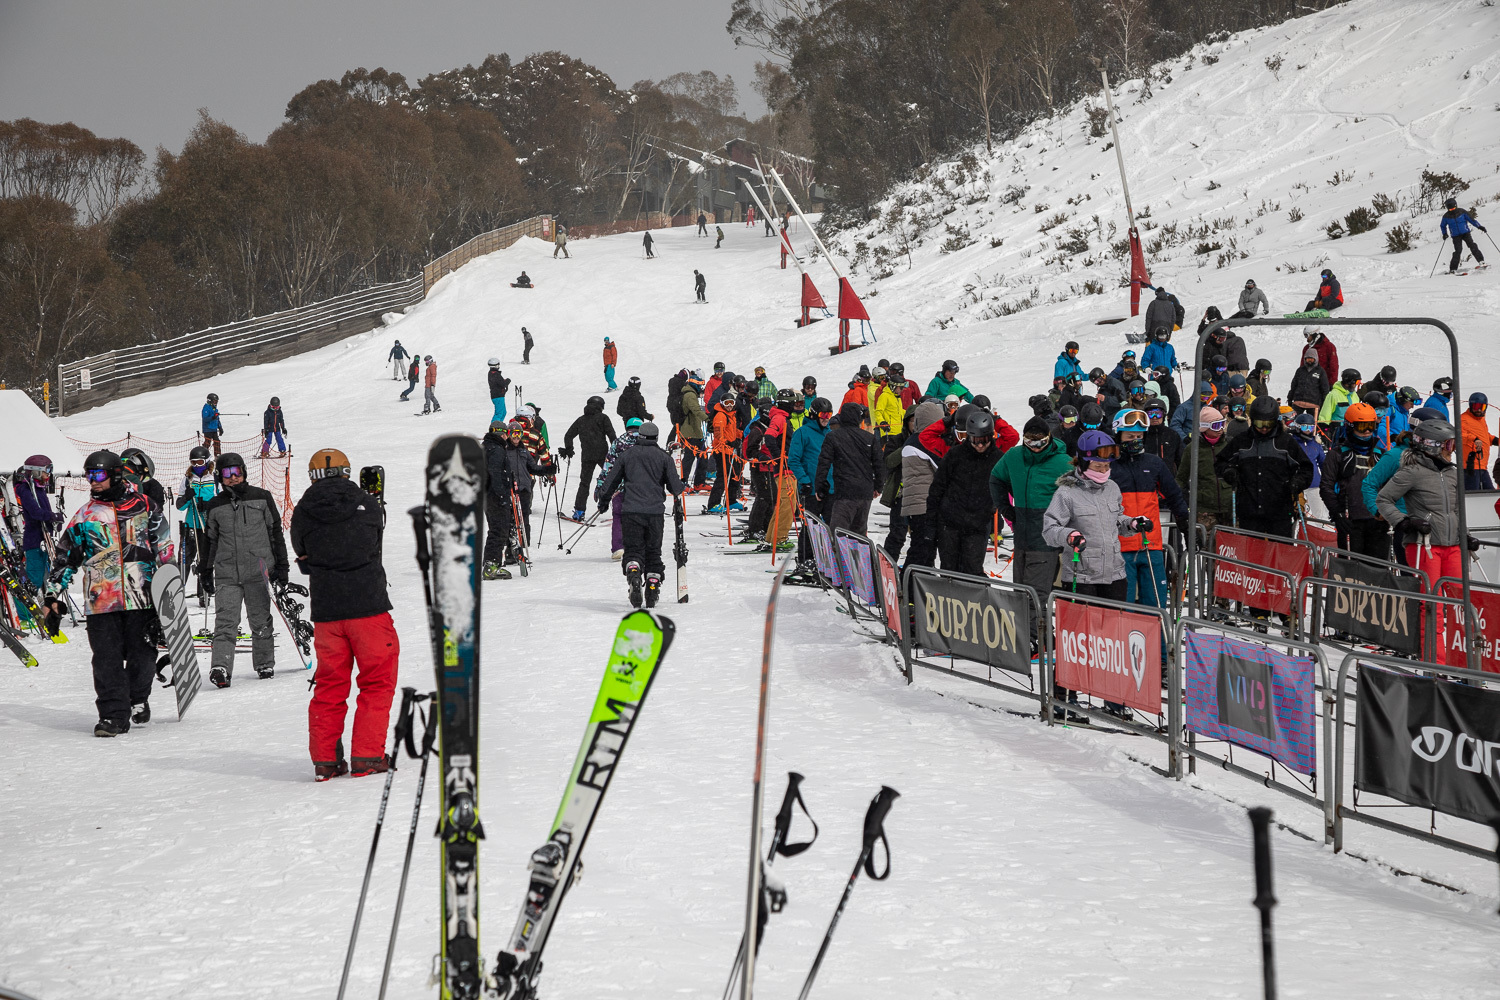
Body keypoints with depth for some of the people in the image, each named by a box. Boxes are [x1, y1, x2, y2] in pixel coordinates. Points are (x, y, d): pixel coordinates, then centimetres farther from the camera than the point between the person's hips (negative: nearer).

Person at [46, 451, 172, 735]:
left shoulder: (143, 506, 7)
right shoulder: (85, 514, 11)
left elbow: (164, 547, 12)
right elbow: (64, 556, 14)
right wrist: (53, 595, 8)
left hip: (142, 596, -1)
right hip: (101, 601, 1)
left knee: (141, 654, 4)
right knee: (107, 659, -6)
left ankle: (138, 699, 29)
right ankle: (114, 714, -2)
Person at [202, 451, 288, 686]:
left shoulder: (261, 498, 5)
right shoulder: (215, 506, 9)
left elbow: (275, 532, 9)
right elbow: (210, 541, 18)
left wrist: (281, 566, 6)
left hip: (258, 571, 0)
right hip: (226, 575, 0)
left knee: (261, 621, 7)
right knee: (225, 622, -10)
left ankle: (264, 664, 23)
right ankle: (221, 668, -19)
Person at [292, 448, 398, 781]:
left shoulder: (302, 514, 0)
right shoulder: (367, 505, -1)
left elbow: (303, 559, 11)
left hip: (326, 612, 2)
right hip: (369, 605, -2)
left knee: (329, 686, 12)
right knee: (377, 681, 7)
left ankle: (325, 760, 8)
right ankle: (366, 757, 1)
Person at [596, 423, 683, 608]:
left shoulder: (627, 455, 8)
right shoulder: (663, 457, 5)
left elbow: (610, 481, 14)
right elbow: (675, 487, 2)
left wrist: (603, 500, 31)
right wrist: (680, 487, 27)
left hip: (631, 509, 0)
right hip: (655, 510, 0)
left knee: (633, 548, -1)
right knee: (653, 551, 12)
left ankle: (633, 572, -30)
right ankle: (653, 586, 8)